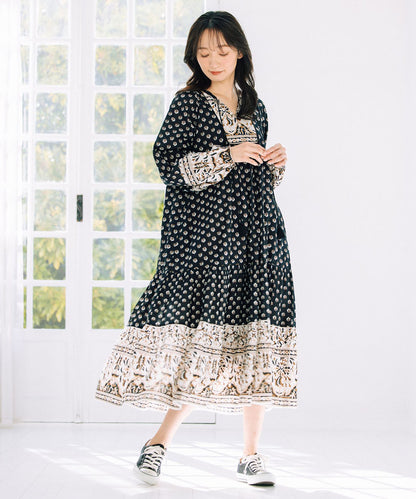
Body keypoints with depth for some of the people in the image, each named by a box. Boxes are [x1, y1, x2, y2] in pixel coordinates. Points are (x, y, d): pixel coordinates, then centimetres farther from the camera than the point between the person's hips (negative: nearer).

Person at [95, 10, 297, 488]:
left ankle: (251, 455, 10)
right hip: (202, 230, -4)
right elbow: (168, 163, -8)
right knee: (204, 339, -8)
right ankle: (161, 440, 10)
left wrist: (276, 164, 4)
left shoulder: (255, 107, 18)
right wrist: (227, 156, -14)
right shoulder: (188, 103, 3)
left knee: (255, 341, 1)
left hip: (257, 231, 5)